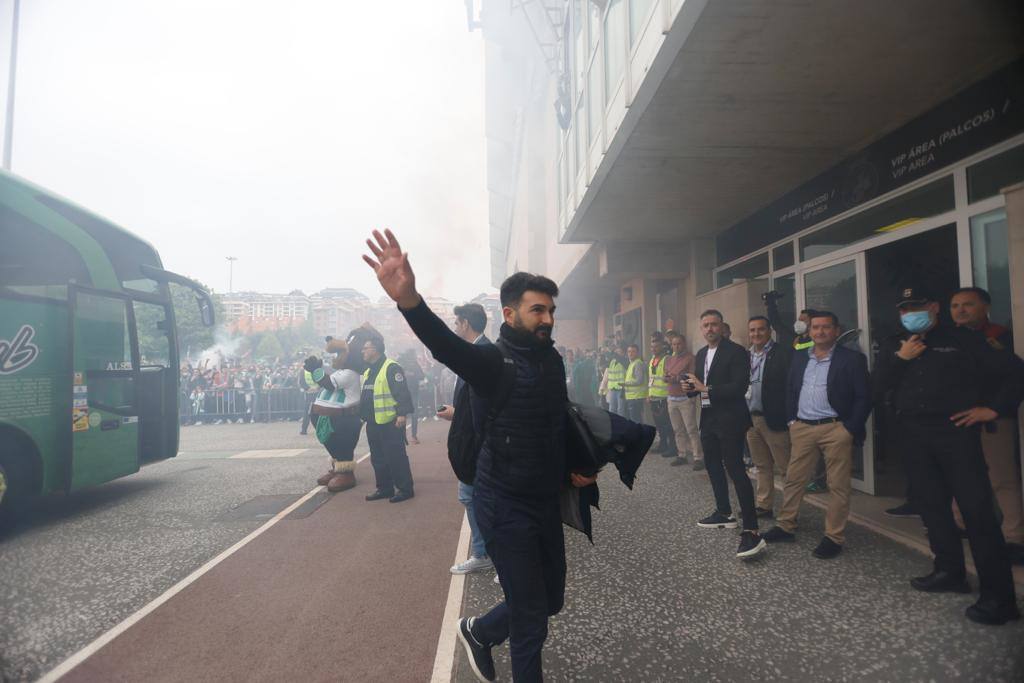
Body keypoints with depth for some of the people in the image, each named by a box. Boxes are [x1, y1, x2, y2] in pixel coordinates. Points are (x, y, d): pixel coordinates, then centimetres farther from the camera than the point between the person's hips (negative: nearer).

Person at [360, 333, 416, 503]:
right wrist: (363, 415, 25)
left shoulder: (391, 368, -12)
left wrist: (402, 413, -24)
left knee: (396, 457, -4)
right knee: (378, 458, 14)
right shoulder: (368, 372, 17)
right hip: (373, 423, 10)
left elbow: (402, 393, -18)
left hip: (390, 422, -9)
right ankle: (384, 488, 24)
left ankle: (405, 489, 5)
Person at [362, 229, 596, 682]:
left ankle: (479, 631, 47)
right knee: (532, 619, 4)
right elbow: (446, 345, -39)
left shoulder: (552, 360, 5)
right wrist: (409, 300, -58)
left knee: (550, 599, 22)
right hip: (506, 506, -7)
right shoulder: (492, 361, -17)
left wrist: (575, 468, 7)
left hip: (546, 500, 8)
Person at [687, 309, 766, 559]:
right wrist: (691, 387, -2)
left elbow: (740, 386, -20)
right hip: (708, 419, 9)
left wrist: (706, 389, -20)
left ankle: (751, 531, -11)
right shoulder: (701, 354, 13)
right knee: (713, 466, 17)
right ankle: (724, 513, 33)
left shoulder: (736, 351, -11)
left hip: (729, 420, -9)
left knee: (736, 470, -12)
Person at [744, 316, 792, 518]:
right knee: (762, 467, 15)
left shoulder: (783, 354, -8)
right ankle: (764, 506, 24)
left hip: (774, 420, -6)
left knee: (786, 467, 1)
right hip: (751, 418, 6)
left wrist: (789, 417, -15)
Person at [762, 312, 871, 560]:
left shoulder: (852, 359, -4)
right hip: (802, 428, 5)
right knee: (793, 479, 10)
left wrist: (850, 429, -11)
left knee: (838, 486, 3)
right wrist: (791, 420, 7)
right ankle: (785, 526, 22)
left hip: (836, 429, -4)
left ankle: (834, 537, 14)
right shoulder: (800, 357, 11)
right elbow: (790, 390, 16)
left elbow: (863, 398, -6)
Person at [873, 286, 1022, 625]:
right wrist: (900, 359, -9)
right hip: (913, 434, 5)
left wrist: (993, 408, -5)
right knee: (931, 505, 9)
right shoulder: (893, 347, 15)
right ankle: (950, 571, 22)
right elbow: (880, 383, 4)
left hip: (955, 430, -5)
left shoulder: (962, 339, 3)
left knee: (977, 509, -7)